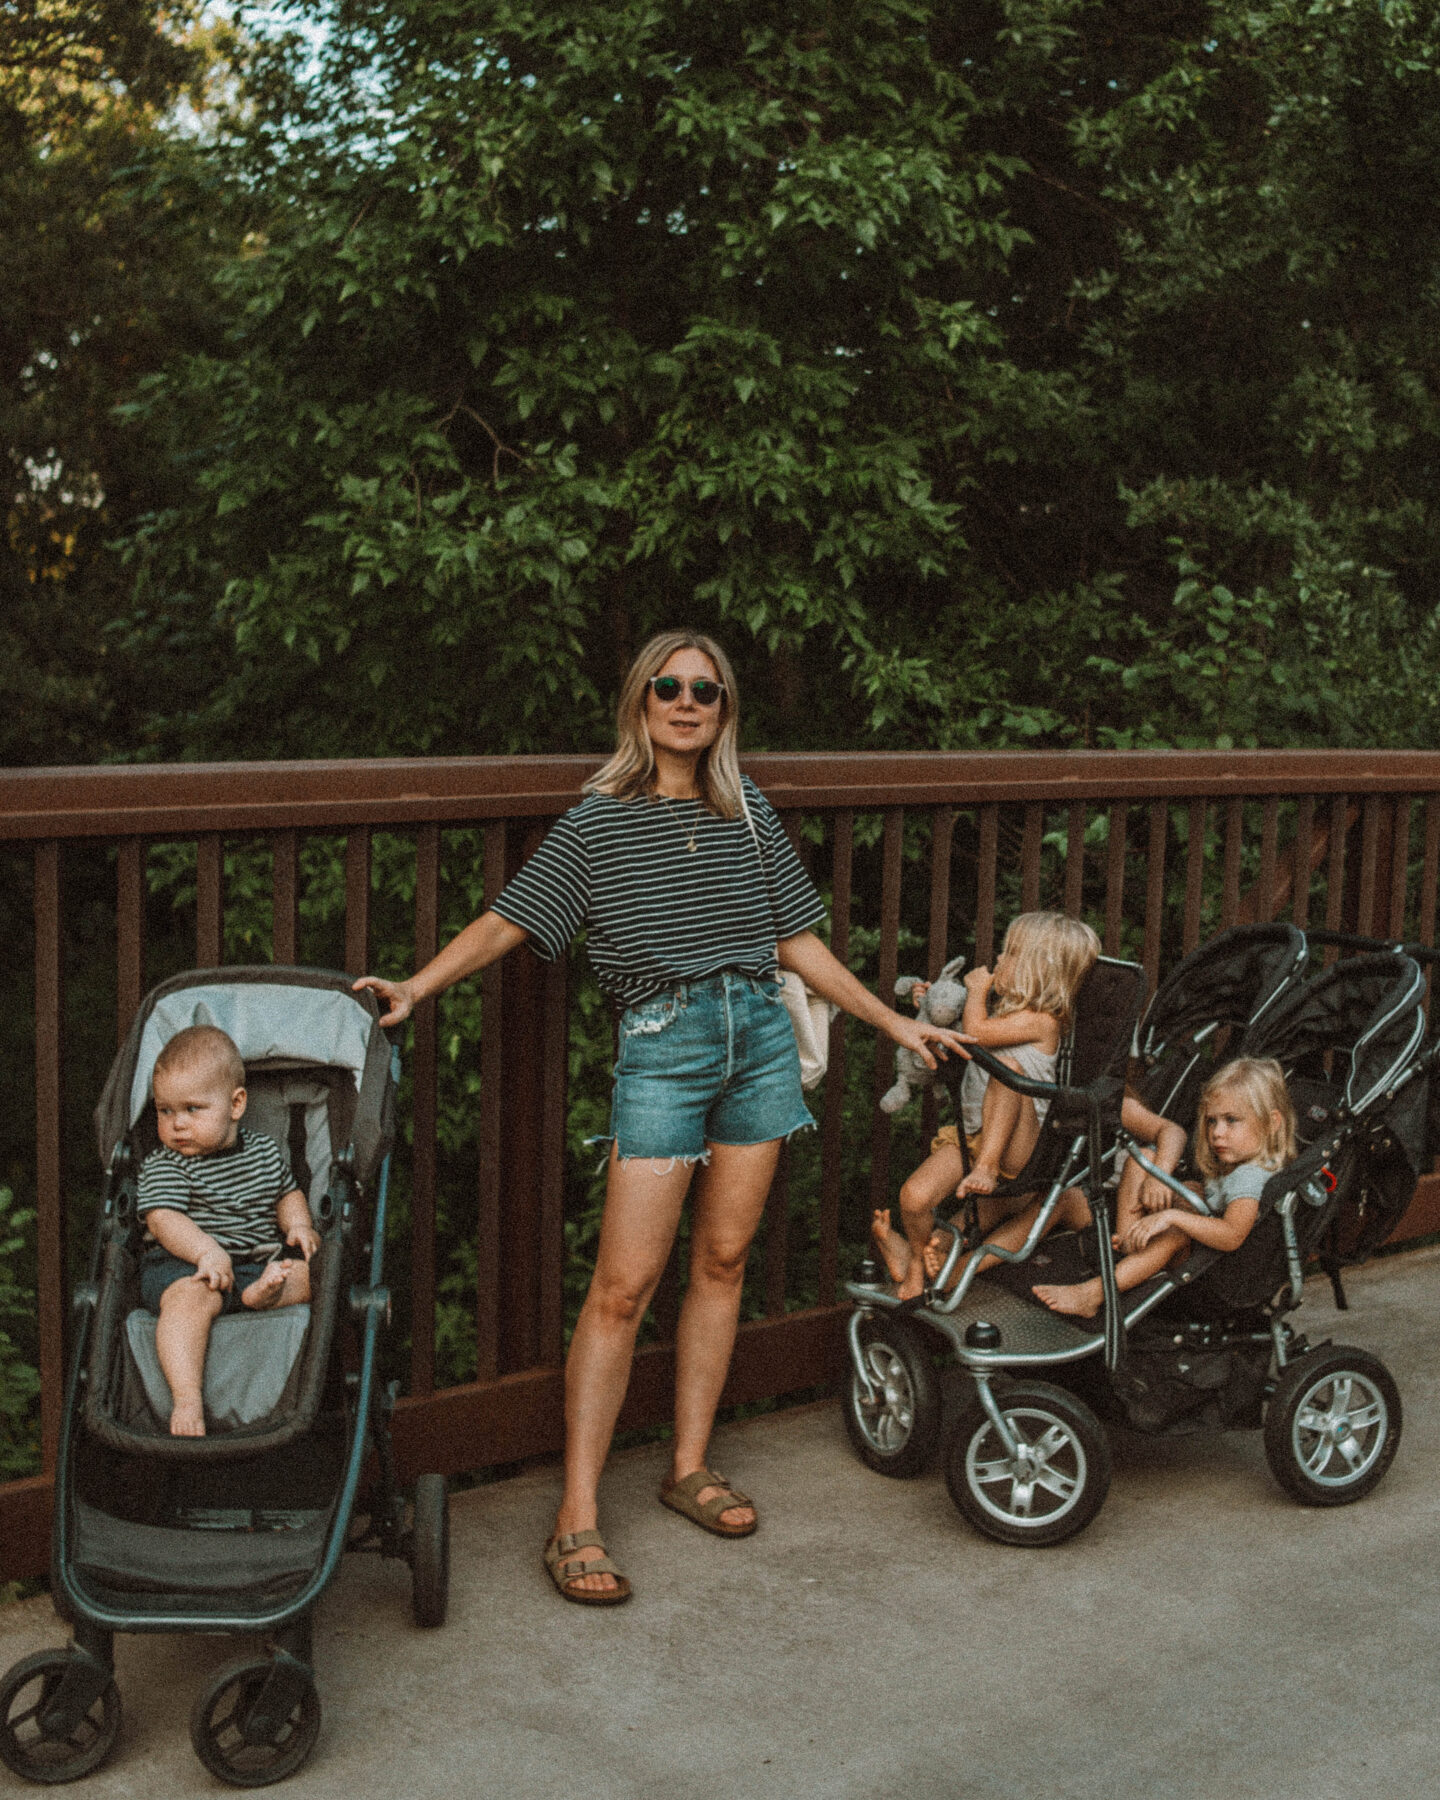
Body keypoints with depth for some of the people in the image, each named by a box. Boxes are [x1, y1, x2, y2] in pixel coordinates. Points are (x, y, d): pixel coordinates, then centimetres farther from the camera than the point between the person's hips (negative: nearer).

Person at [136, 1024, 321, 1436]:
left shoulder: (265, 1151, 13)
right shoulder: (162, 1166, -2)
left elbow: (288, 1193, 27)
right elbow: (163, 1220, -16)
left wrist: (299, 1226, 5)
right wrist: (207, 1251, -32)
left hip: (256, 1263, 5)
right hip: (181, 1264, -5)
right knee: (191, 1296, -38)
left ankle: (267, 1291, -39)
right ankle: (187, 1399, -48)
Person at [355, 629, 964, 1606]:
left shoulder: (748, 812, 12)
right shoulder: (600, 820, 1)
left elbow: (797, 940, 16)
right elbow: (508, 920, -4)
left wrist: (895, 1022, 17)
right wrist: (415, 987, -18)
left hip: (761, 1031, 4)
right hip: (663, 1043, -4)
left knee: (724, 1258, 9)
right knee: (625, 1282, -8)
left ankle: (690, 1466, 24)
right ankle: (578, 1515, -2)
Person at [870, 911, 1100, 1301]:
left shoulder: (1041, 1021, -11)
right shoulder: (1001, 1008, 16)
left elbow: (975, 1033, -23)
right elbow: (956, 1039, 35)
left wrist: (977, 988, -6)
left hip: (1015, 1145, -7)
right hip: (969, 1136, 7)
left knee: (1008, 1065, -34)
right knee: (914, 1197, -17)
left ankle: (987, 1167, -32)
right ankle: (917, 1256, 9)